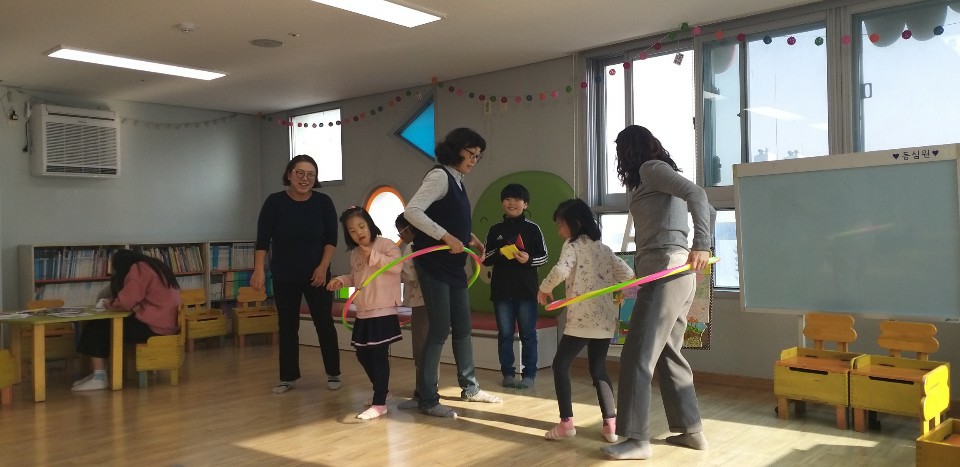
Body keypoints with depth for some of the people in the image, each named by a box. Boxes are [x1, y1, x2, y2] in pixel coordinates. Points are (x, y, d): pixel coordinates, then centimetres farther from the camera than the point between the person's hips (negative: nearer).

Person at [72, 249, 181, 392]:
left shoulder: (138, 269, -8)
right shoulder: (154, 266, 20)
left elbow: (125, 301, -17)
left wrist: (111, 304, 4)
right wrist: (114, 302, 8)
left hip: (153, 326, -10)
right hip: (166, 324, 10)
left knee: (96, 326, -2)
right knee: (105, 324, 17)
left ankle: (99, 377, -1)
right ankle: (98, 373, 16)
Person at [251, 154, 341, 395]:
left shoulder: (324, 202, -6)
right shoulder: (275, 202, -8)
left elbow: (331, 238, -1)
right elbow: (262, 239, -7)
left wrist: (323, 267, -10)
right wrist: (259, 270, -14)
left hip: (316, 275, 0)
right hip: (284, 277, 0)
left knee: (324, 323, 2)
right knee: (287, 326, 7)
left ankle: (333, 374, 14)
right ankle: (288, 377, 18)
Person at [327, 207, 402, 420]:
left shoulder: (385, 244, -8)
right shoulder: (354, 254, 14)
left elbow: (397, 265, -23)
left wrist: (372, 255, -24)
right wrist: (341, 281, 7)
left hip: (383, 312, -8)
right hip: (363, 313, 8)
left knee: (379, 355, -7)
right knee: (363, 354, 14)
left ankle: (379, 403, -2)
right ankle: (381, 390, 33)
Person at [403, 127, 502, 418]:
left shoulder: (456, 180, 13)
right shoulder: (439, 176, -13)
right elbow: (412, 211, -24)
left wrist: (470, 238, 5)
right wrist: (447, 238, -27)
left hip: (454, 265, 9)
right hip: (434, 265, -9)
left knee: (462, 328, 16)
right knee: (439, 330, -6)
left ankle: (470, 388, 31)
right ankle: (427, 400, 5)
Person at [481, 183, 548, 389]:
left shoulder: (532, 228, 2)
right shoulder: (495, 230, 8)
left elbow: (543, 256, 2)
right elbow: (486, 259, 8)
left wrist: (529, 259, -17)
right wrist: (499, 252, -11)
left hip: (526, 289, -2)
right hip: (502, 290, 2)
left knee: (528, 334, 4)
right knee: (505, 334, 7)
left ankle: (529, 374, 11)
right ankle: (508, 373, 16)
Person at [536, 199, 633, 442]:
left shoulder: (572, 245, -3)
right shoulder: (603, 248, 17)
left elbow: (561, 270, -21)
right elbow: (627, 273, 12)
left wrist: (544, 288, -6)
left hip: (583, 318, -7)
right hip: (606, 318, 7)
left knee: (561, 364, 4)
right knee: (598, 368, 15)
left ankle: (566, 422, -3)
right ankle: (610, 423, 8)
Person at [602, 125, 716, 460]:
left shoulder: (651, 169, -4)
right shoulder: (662, 177, 23)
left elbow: (696, 194, -19)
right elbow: (708, 212, 28)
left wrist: (700, 245, -26)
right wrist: (702, 248, 22)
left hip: (665, 272, -10)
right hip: (677, 274, 10)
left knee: (637, 355, -8)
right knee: (668, 354, 14)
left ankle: (637, 439, -5)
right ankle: (691, 430, 20)